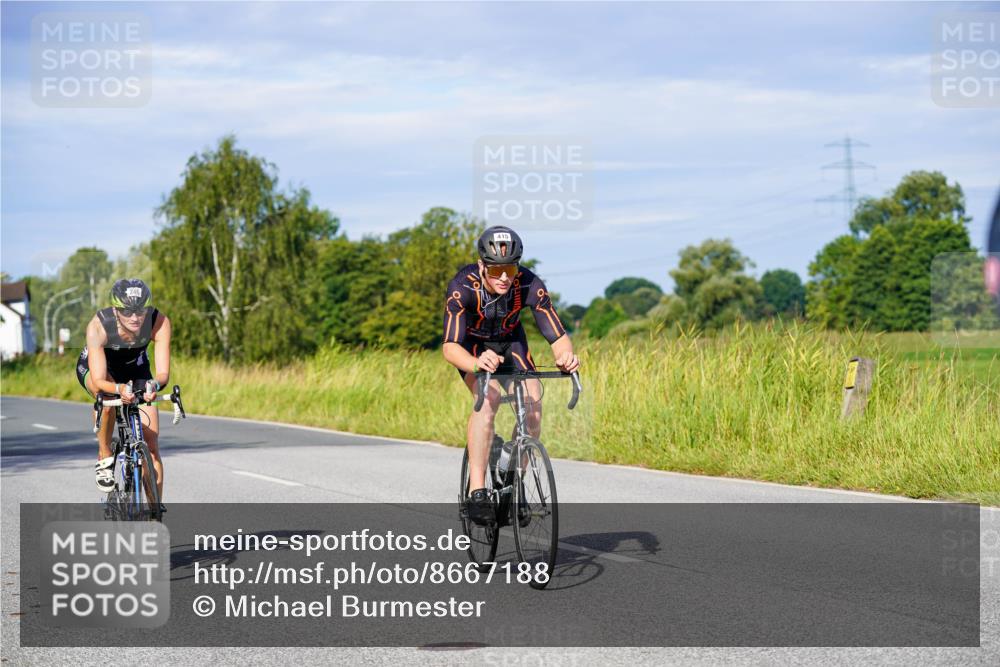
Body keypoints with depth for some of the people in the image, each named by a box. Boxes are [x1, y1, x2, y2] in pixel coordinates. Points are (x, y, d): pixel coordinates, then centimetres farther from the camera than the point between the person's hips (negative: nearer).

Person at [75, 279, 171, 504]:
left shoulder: (159, 322, -33)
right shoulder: (98, 326, -38)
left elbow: (163, 372, -36)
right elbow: (99, 380, -41)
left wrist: (154, 384, -59)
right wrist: (120, 389, -62)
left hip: (135, 369, 2)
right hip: (94, 367, -2)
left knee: (151, 444, -8)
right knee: (107, 395, -38)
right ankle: (104, 458, -17)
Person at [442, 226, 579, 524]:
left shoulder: (530, 285, -30)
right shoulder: (462, 287, -35)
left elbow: (558, 336, -30)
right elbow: (450, 346, -42)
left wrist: (566, 355, -53)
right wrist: (477, 364, -63)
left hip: (509, 341, 3)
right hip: (471, 344, -3)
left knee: (533, 402, -18)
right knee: (489, 397, -29)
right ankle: (476, 492, -28)